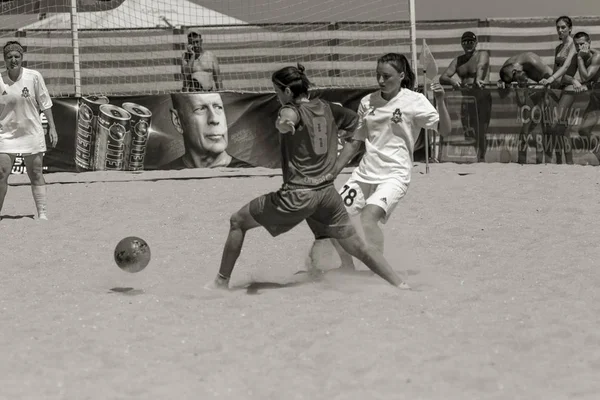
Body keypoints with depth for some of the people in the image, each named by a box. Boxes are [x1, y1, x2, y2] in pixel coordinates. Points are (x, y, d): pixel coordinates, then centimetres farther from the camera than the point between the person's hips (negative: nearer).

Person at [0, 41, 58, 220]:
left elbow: (45, 103, 3)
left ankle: (42, 213, 6)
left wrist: (52, 127, 1)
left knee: (36, 175, 2)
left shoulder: (34, 77, -4)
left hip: (32, 132, 0)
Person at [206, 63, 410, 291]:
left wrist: (283, 124, -53)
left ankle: (221, 282, 14)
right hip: (327, 193, 6)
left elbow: (286, 119, -32)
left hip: (298, 194, -6)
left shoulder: (293, 110, -6)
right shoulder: (328, 109, 12)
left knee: (238, 221, 11)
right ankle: (401, 285, 1)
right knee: (358, 248, 11)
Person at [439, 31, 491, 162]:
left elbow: (480, 66, -22)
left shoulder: (483, 54, 2)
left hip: (481, 96, -5)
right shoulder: (458, 61, 16)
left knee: (481, 129, -10)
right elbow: (442, 78, 7)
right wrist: (452, 81, -17)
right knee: (468, 130, 4)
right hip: (465, 98, 5)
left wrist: (478, 79, -44)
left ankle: (481, 157, -5)